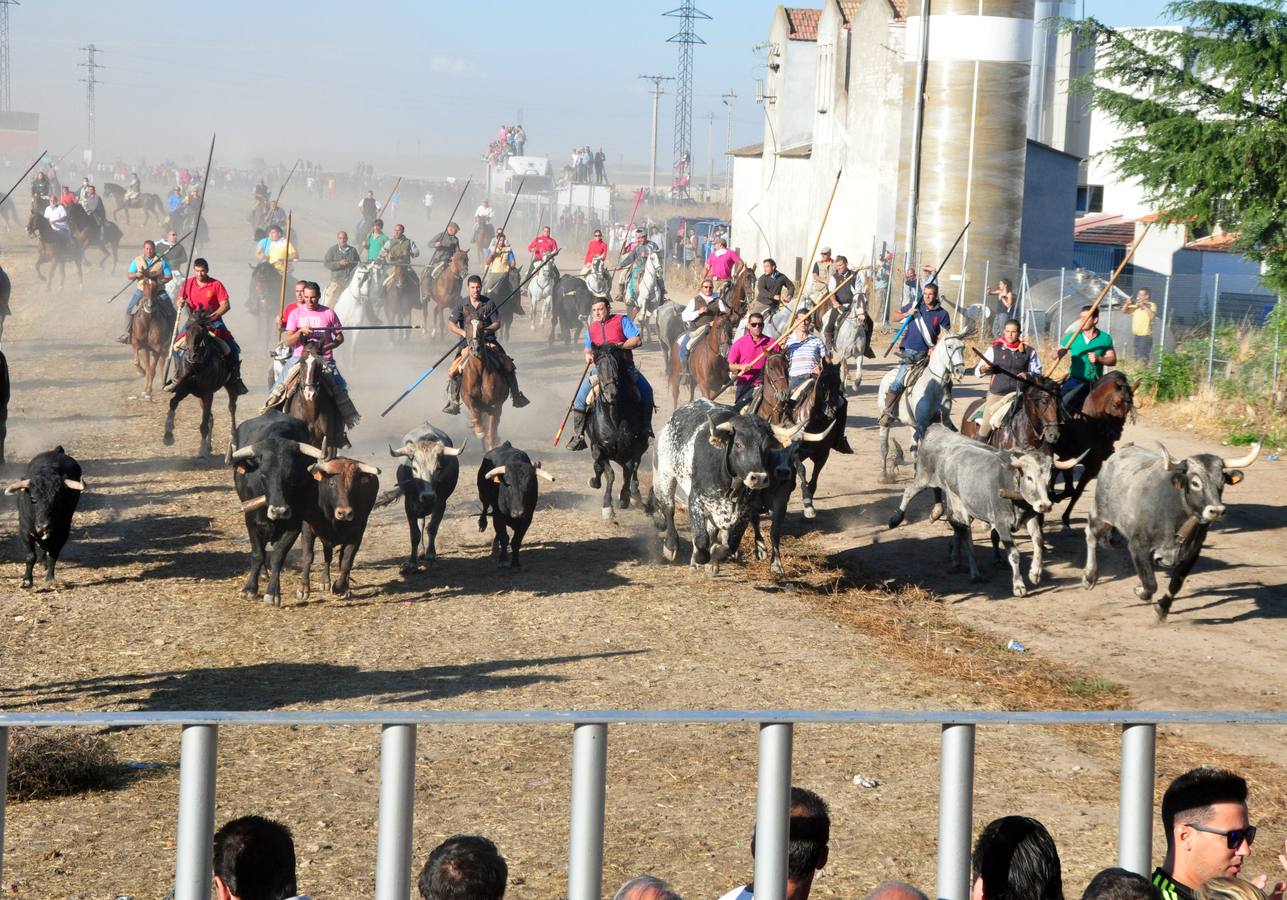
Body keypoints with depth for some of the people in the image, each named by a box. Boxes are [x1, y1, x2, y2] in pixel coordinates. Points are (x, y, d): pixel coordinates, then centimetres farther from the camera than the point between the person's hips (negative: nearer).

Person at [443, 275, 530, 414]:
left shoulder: (489, 304, 1)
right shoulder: (462, 305, 0)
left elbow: (497, 324, -2)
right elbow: (451, 324, -1)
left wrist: (485, 329, -21)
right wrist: (463, 332, -19)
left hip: (489, 341, 1)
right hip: (469, 343, -1)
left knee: (508, 365, -8)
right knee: (454, 371, -17)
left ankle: (516, 396, 7)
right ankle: (453, 403, -8)